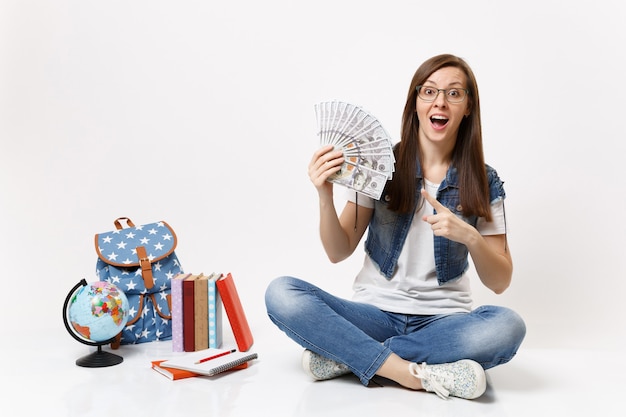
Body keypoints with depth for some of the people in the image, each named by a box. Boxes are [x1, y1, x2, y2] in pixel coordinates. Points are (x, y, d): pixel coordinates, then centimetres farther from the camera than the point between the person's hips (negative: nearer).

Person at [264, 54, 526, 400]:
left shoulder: (483, 182, 1)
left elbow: (499, 282, 0)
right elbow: (339, 252, -2)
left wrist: (469, 236, -20)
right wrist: (325, 197, -20)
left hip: (443, 322, 1)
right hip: (375, 313, 0)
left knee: (507, 326, -32)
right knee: (281, 294, -23)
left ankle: (346, 357, -20)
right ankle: (419, 374, -25)